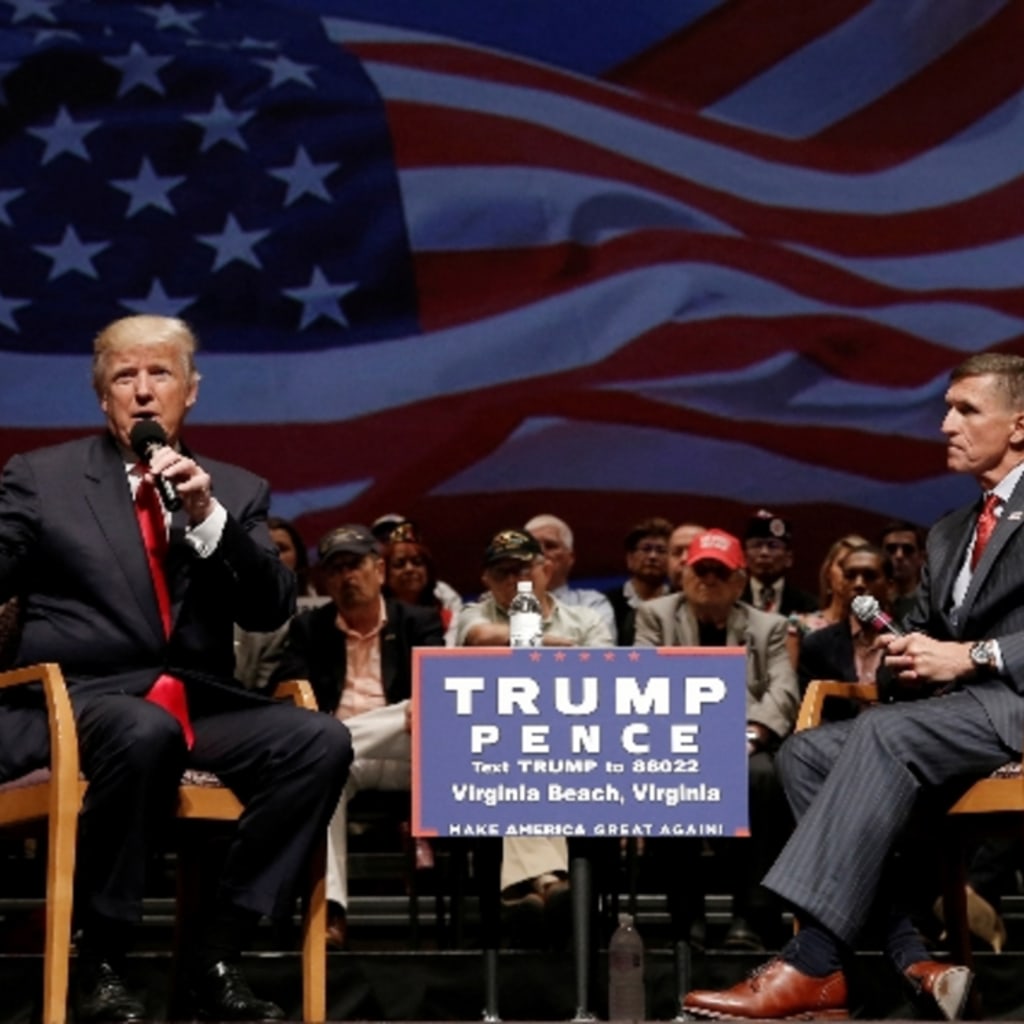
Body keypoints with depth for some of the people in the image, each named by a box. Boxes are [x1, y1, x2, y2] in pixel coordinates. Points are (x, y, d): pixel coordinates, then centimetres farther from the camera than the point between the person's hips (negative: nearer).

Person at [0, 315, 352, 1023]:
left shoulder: (237, 492, 15)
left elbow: (272, 612, 3)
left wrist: (207, 516, -10)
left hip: (198, 702, 4)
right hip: (81, 698, -3)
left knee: (321, 742, -24)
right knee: (147, 733, -39)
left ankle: (218, 952, -15)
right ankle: (100, 960, -23)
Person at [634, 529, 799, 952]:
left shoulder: (769, 627, 17)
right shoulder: (655, 615, 15)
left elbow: (783, 692, 1)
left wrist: (749, 734, -21)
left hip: (744, 747, 1)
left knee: (762, 774, -35)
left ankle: (752, 916, -31)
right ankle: (685, 915, -27)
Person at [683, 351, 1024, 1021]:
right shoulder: (948, 535, 26)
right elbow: (924, 635, 24)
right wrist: (903, 659, 0)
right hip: (950, 712, 9)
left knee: (885, 732, -33)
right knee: (807, 753, -11)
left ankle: (814, 965, -37)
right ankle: (910, 958, -23)